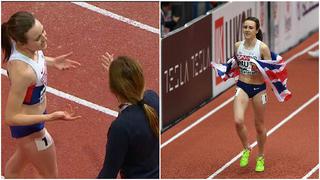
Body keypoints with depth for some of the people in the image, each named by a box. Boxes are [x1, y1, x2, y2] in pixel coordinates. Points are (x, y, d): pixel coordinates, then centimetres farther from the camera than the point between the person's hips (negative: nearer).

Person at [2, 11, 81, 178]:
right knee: (50, 175, 18)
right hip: (28, 126, -8)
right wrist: (51, 117, -36)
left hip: (30, 113, 8)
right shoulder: (22, 72, -42)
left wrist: (51, 62, 3)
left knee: (20, 159, 36)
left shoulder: (18, 45, -19)